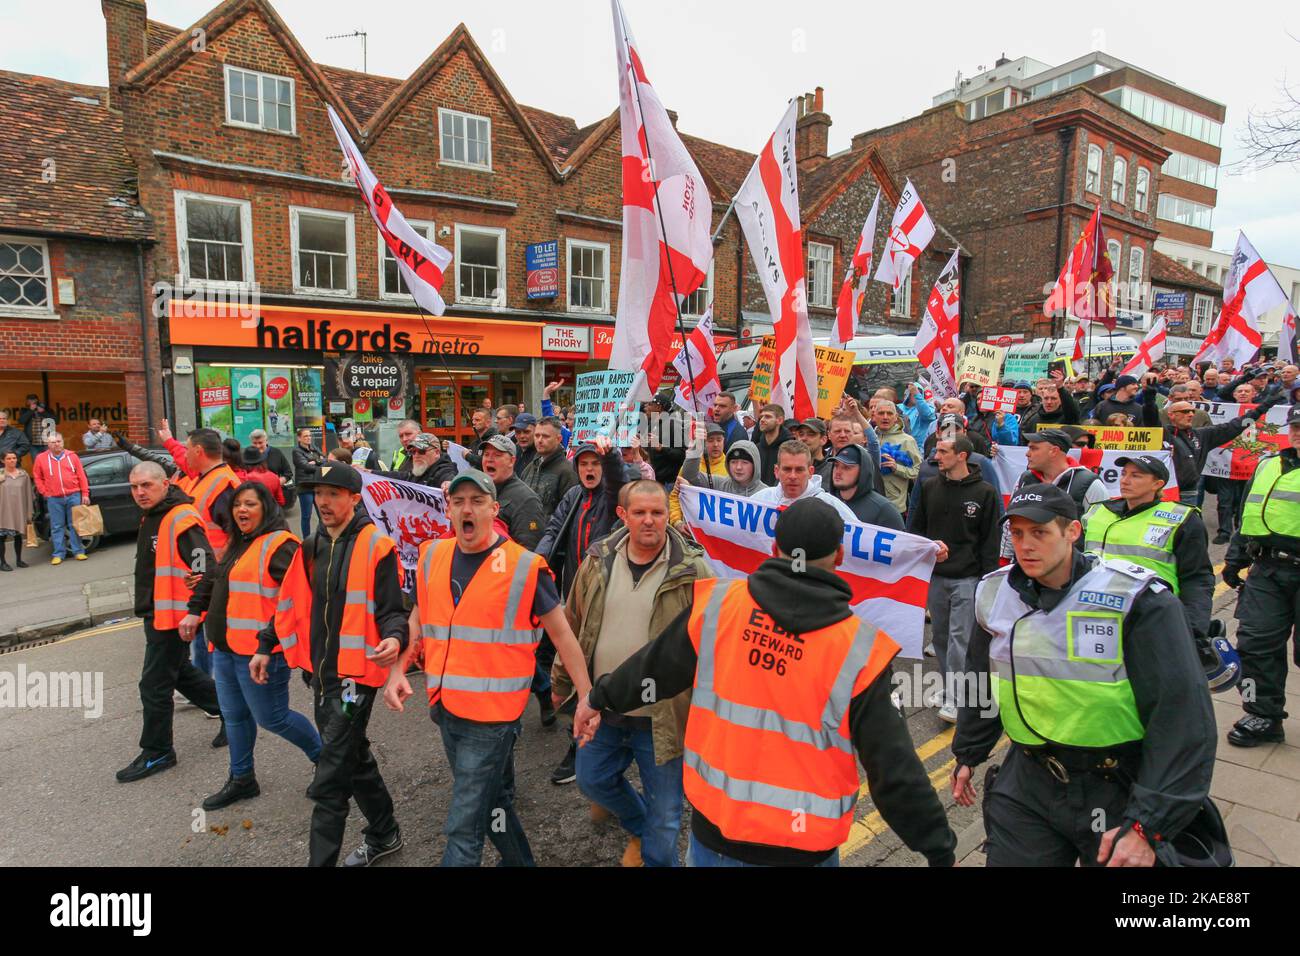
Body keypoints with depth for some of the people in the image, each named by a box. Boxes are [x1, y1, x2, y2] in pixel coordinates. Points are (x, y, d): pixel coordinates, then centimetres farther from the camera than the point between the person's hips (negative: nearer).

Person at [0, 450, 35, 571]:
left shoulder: (24, 475, 5)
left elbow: (28, 494, 7)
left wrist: (29, 513, 5)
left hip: (19, 511, 2)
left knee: (18, 536, 11)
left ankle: (19, 559, 23)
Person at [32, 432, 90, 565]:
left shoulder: (71, 456, 4)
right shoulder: (41, 458, 4)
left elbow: (81, 476, 4)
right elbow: (37, 477, 11)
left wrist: (85, 494, 0)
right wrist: (44, 492, 1)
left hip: (73, 496, 0)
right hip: (54, 499, 0)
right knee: (57, 527, 5)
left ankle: (78, 551, 11)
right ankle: (59, 554, 11)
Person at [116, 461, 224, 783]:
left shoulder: (181, 519, -20)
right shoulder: (151, 517, 12)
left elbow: (205, 571, -25)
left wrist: (194, 612, -27)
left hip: (173, 616, -10)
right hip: (156, 614, 10)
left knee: (155, 684, -1)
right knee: (179, 671, 21)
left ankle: (157, 753, 14)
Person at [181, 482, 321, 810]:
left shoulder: (280, 545, -17)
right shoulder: (238, 544, 14)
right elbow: (215, 580, 29)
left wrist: (266, 646, -29)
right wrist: (196, 612, 20)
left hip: (258, 651, -9)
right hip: (225, 648, 9)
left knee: (271, 717, 1)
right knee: (234, 715, 19)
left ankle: (324, 756, 21)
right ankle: (241, 779, 35)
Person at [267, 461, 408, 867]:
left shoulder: (377, 547, -13)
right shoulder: (312, 548, 9)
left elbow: (392, 610, -14)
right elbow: (291, 603, 17)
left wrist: (394, 639, -33)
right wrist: (266, 648, 17)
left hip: (355, 673, -8)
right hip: (321, 672, 8)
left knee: (329, 781, -4)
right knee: (354, 758, 21)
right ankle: (384, 834, 40)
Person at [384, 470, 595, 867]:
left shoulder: (524, 567, -13)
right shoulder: (432, 557, 2)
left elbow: (561, 633, -6)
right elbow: (418, 617, 16)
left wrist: (587, 696, -8)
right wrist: (398, 670, 2)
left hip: (492, 715, -6)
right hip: (446, 709, 6)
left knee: (464, 827, 0)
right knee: (493, 801, 24)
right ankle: (520, 861, 47)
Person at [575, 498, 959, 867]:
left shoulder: (716, 604, -11)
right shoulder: (858, 650, -16)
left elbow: (655, 666, 4)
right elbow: (893, 768, -11)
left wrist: (601, 697, 22)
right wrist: (939, 846, 3)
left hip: (713, 829, 2)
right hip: (802, 848, -1)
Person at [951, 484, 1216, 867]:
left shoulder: (1136, 598, -15)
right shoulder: (995, 594, -1)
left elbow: (1182, 717, -17)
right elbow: (981, 685, 14)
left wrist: (1148, 827, -19)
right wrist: (968, 754, 22)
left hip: (1120, 791, -3)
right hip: (1028, 782, 4)